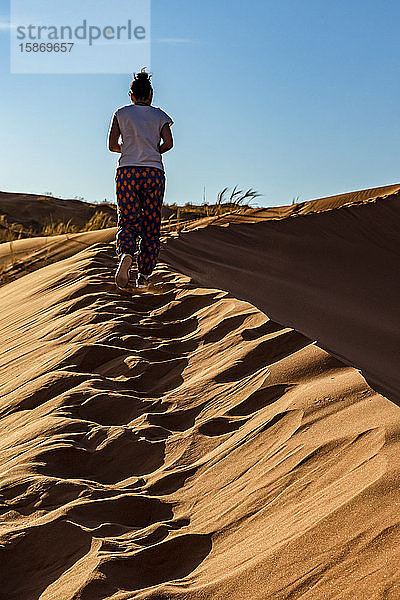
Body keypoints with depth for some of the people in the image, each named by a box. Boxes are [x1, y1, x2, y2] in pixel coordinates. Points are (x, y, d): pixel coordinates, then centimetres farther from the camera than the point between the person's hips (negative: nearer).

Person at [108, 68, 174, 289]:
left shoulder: (121, 113, 9)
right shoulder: (160, 115, 10)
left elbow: (112, 145, 6)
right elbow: (168, 143, -2)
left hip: (127, 171, 0)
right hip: (154, 172, 0)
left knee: (127, 221, -1)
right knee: (151, 225, 6)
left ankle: (125, 253, -33)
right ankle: (144, 274, 3)